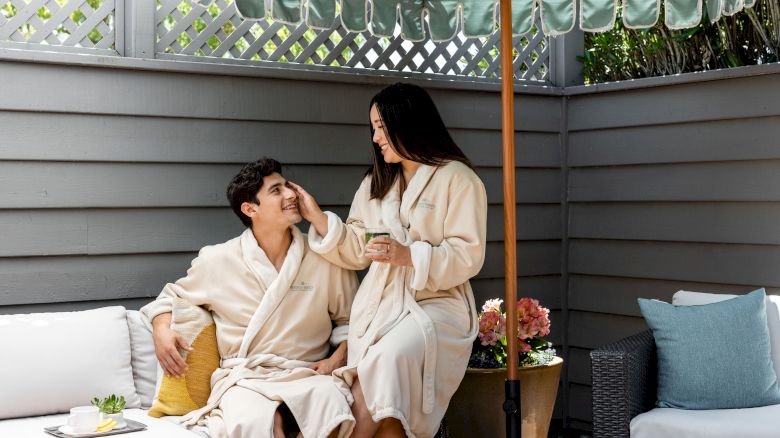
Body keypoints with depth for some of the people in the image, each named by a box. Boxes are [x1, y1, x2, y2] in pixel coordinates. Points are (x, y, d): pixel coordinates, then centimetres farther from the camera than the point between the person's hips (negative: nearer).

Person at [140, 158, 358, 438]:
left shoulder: (324, 258, 7)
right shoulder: (217, 261, 6)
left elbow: (349, 319, 17)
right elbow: (171, 297, 23)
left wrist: (338, 357, -1)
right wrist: (161, 330, 2)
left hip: (308, 375, 1)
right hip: (245, 380, -1)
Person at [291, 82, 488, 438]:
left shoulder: (458, 180, 0)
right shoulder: (376, 182, 19)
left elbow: (468, 257, -7)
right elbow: (357, 252, 16)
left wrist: (409, 256, -20)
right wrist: (318, 218, 4)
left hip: (434, 305, -4)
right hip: (378, 306, 5)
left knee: (390, 357, -35)